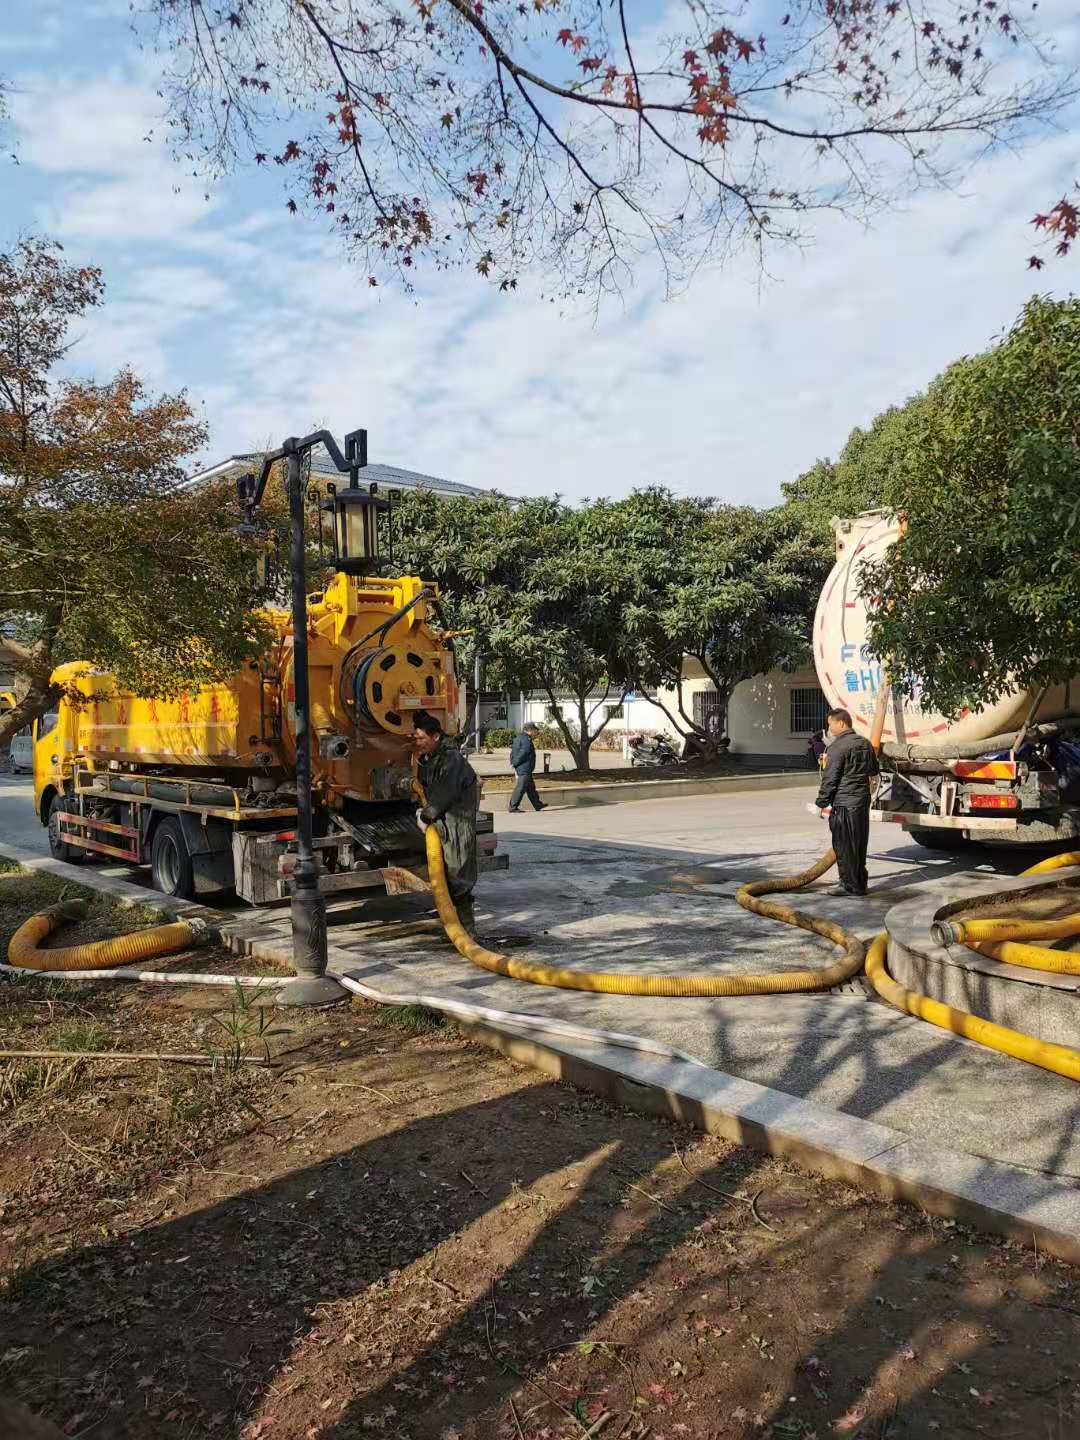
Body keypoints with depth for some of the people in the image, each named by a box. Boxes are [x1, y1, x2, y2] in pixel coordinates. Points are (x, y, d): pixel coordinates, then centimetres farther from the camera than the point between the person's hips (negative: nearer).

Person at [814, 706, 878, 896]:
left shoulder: (837, 747, -14)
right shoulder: (865, 743, 12)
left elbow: (829, 779, -15)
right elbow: (874, 770, 25)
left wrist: (822, 803, -7)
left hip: (844, 803, -8)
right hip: (863, 801, 8)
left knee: (844, 845, 0)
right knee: (859, 845, 15)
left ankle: (849, 884, 3)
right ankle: (860, 883, 22)